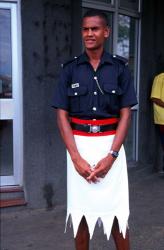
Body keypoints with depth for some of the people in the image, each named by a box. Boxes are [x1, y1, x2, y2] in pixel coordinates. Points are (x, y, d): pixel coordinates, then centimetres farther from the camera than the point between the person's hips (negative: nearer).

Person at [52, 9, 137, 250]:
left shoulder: (119, 68, 1)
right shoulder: (70, 69, 2)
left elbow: (125, 114, -1)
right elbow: (62, 115, -1)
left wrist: (111, 156, -11)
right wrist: (76, 158, -10)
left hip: (110, 144, -1)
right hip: (78, 145, 1)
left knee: (116, 212, 2)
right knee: (80, 210, 8)